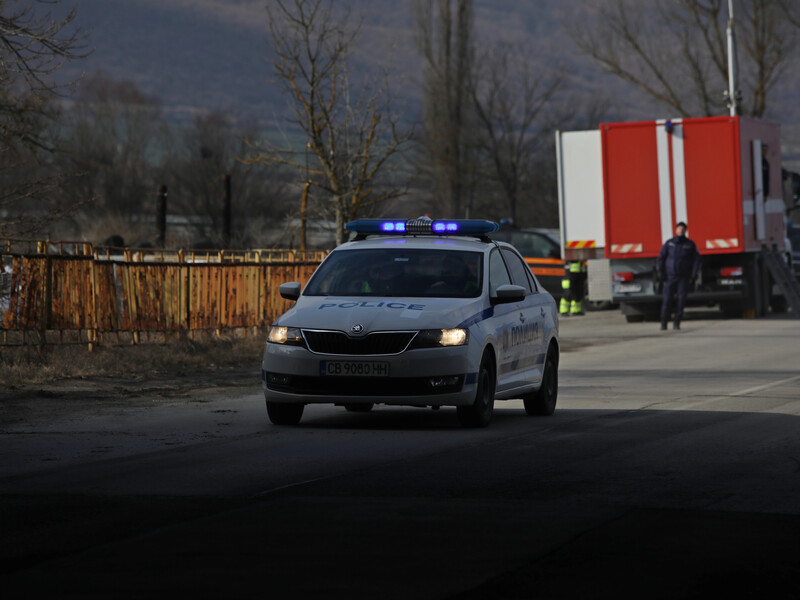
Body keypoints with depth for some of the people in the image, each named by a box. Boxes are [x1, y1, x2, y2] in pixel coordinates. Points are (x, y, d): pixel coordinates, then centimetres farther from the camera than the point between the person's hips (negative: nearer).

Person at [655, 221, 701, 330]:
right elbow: (660, 258, 5)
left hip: (684, 277, 0)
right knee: (667, 299, -7)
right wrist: (659, 272, -7)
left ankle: (677, 323, 3)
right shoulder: (669, 243, 5)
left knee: (681, 300, -5)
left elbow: (696, 260, 4)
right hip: (670, 276, 0)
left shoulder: (690, 244, 4)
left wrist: (694, 276, -5)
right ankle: (664, 323, -1)